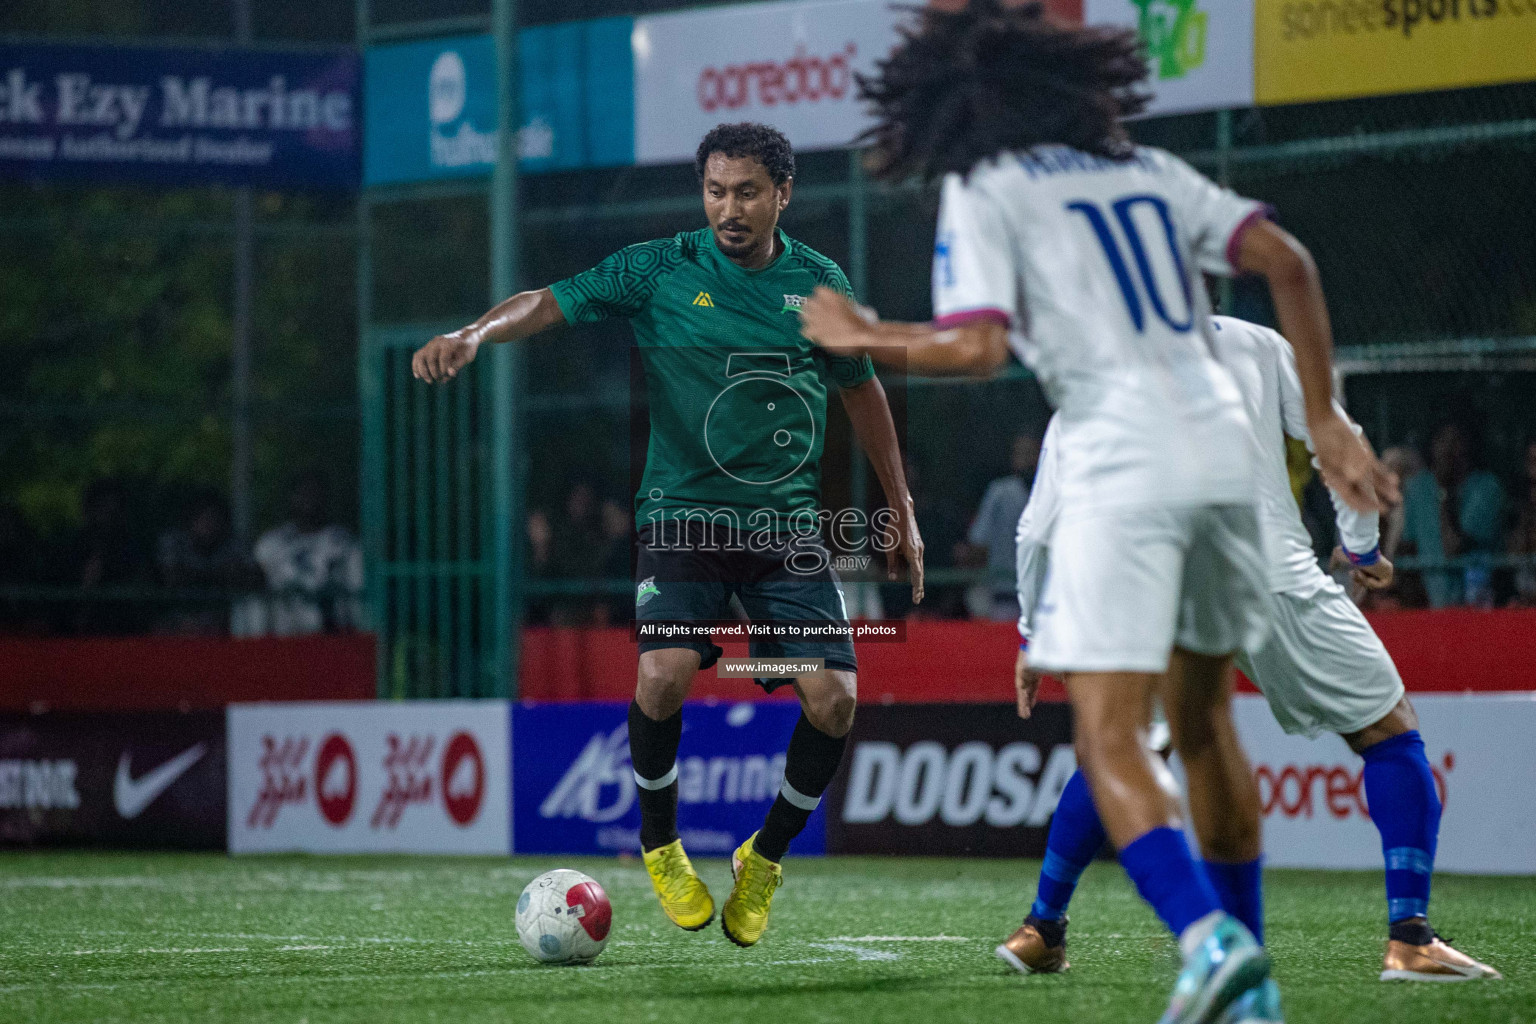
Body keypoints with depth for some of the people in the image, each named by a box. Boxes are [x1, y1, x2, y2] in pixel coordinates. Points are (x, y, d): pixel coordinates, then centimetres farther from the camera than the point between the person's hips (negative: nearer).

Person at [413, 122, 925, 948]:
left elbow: (861, 390, 20)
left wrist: (901, 510, 22)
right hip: (682, 511, -2)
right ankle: (659, 843, 3)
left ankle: (765, 860, 15)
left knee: (833, 697, -12)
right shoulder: (659, 271, -2)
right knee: (664, 673, -25)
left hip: (788, 523, 3)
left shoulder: (819, 283, 7)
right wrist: (477, 332, -33)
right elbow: (555, 301, -12)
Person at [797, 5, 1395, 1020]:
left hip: (1122, 470, -6)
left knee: (1110, 742, -7)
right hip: (1226, 450, 6)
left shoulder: (983, 190, 4)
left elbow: (977, 346, -10)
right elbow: (1287, 262, 11)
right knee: (1203, 719, 20)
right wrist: (1326, 419, 13)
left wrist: (862, 337, 7)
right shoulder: (1148, 170, 20)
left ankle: (1209, 939, -29)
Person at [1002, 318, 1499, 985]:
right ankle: (1410, 941, -7)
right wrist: (1360, 544, 22)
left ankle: (1041, 930, 24)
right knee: (1391, 734, 7)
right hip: (1272, 577, -2)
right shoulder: (1254, 344, 14)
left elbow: (1039, 530, 14)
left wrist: (1033, 638, 25)